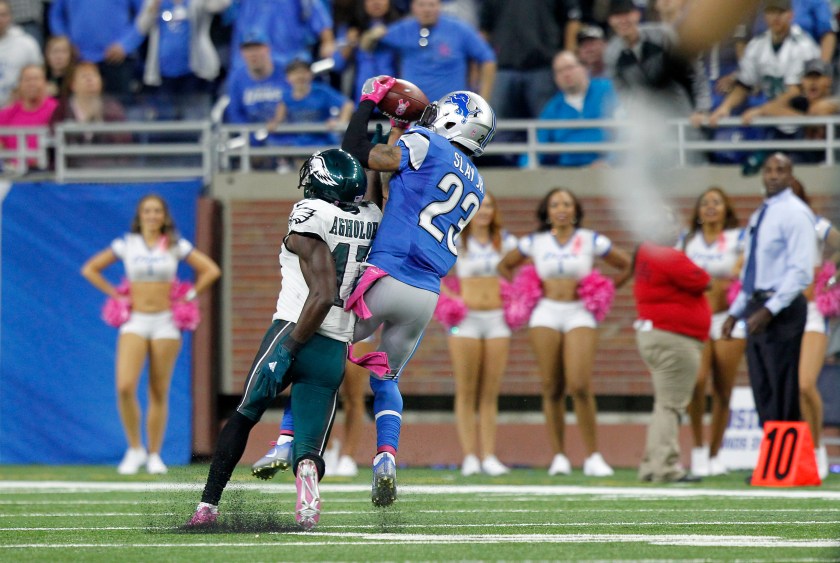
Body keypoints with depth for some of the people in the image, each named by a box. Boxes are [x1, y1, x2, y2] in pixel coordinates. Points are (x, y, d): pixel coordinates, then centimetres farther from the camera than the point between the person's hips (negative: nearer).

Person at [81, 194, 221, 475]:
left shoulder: (176, 246, 3)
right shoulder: (126, 244, 4)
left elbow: (211, 270, 7)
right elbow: (90, 269, 10)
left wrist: (189, 295, 0)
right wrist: (114, 294, 2)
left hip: (165, 322, 0)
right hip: (135, 322, 0)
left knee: (159, 393, 2)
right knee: (125, 387, -18)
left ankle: (154, 455, 12)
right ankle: (135, 449, -3)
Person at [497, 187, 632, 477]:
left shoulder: (591, 241, 3)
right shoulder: (535, 242, 8)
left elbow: (626, 265, 12)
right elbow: (505, 266, 23)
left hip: (580, 316, -2)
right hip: (545, 315, 2)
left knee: (580, 387, -15)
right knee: (552, 389, -1)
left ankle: (593, 458, -10)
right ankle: (559, 457, 4)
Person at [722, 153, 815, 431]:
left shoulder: (795, 213, -9)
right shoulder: (759, 216, 18)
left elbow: (801, 272, -17)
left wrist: (769, 311, -23)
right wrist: (735, 313, 17)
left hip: (782, 309, -9)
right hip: (757, 306, 9)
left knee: (783, 395, -9)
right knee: (763, 394, 9)